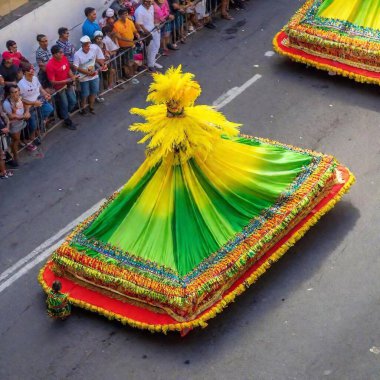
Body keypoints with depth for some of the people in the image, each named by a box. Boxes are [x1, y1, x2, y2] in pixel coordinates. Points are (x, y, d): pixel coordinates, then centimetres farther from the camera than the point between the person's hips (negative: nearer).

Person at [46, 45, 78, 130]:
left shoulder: (64, 58, -9)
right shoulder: (50, 65, -28)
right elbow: (52, 82, -23)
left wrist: (72, 77, -9)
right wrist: (65, 81, -29)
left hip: (68, 83, 6)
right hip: (59, 86, -6)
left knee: (73, 101, 12)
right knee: (64, 104, 6)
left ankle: (64, 114, 38)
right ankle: (68, 121, 27)